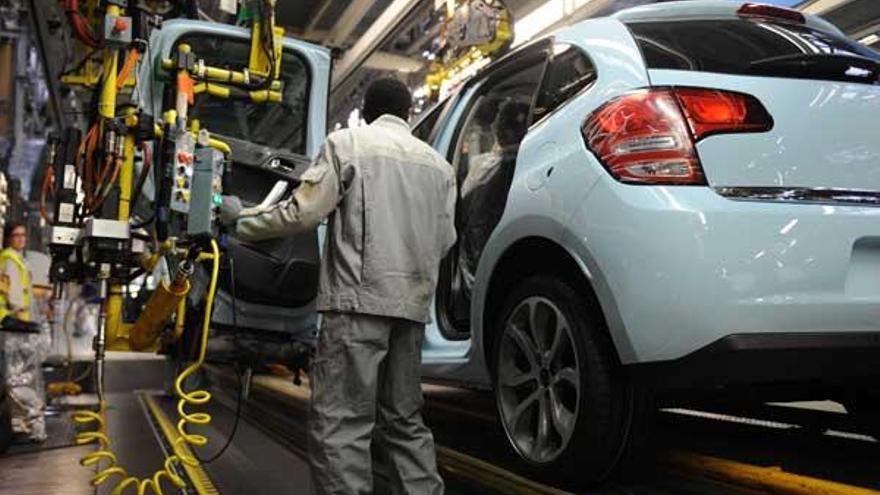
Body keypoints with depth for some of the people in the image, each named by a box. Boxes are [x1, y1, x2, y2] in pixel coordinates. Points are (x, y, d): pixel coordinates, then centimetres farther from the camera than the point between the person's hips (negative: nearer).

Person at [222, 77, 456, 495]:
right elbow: (445, 240, 15)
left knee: (340, 422, -6)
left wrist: (241, 222, 10)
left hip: (360, 298, -6)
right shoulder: (438, 164, 16)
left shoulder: (348, 143, 1)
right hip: (413, 303, 6)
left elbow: (304, 211, -5)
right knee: (404, 420, 14)